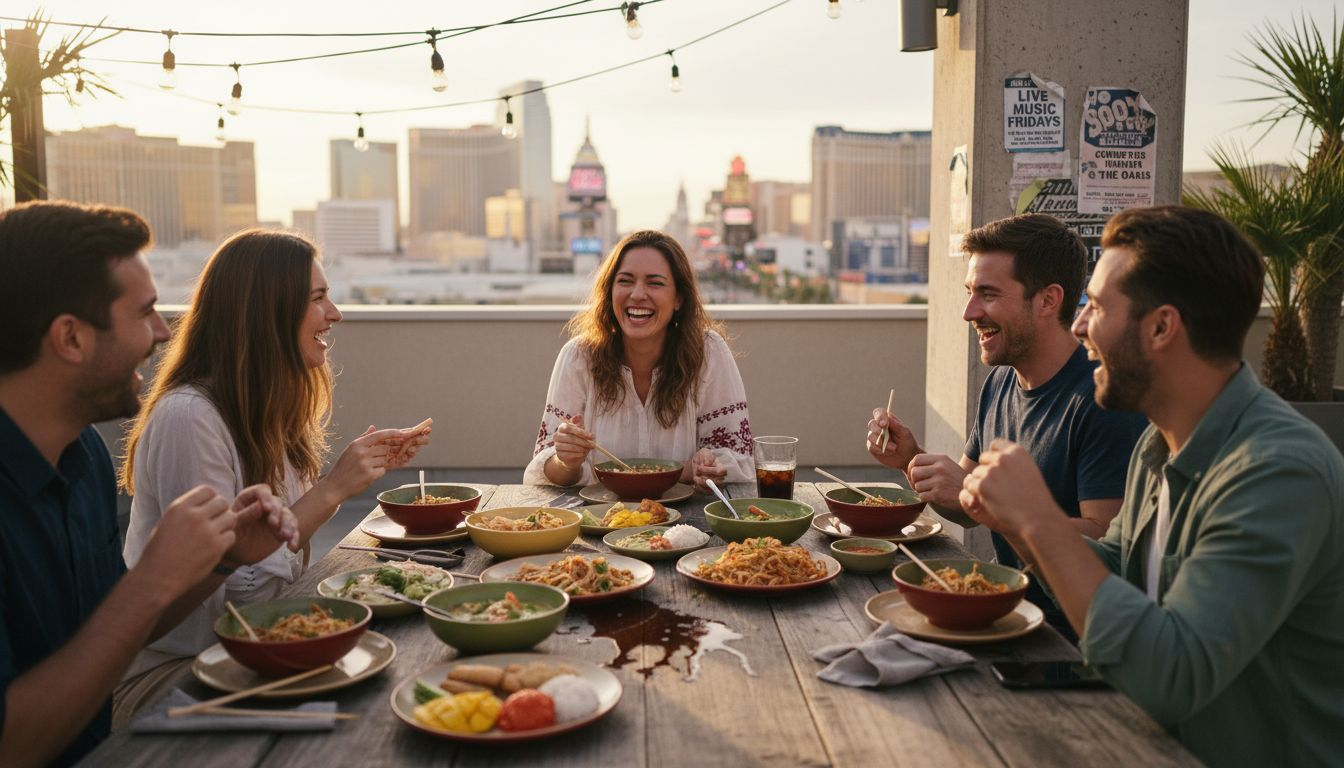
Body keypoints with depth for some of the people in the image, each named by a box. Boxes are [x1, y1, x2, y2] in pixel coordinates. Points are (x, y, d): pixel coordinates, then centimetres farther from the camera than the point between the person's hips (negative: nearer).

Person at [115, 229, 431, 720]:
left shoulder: (268, 412, 7)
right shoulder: (188, 417, -22)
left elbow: (284, 531, 6)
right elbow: (229, 583, -24)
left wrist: (369, 467, 1)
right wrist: (331, 490, -24)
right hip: (168, 673, -8)